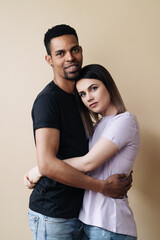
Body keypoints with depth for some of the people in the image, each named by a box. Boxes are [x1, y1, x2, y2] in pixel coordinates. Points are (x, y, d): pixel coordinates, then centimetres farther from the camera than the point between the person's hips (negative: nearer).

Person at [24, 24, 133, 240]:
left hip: (77, 212, 8)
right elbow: (47, 164, -27)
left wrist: (122, 174, 5)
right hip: (53, 217, -8)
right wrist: (104, 186, -20)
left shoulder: (77, 97, 11)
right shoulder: (48, 100, -17)